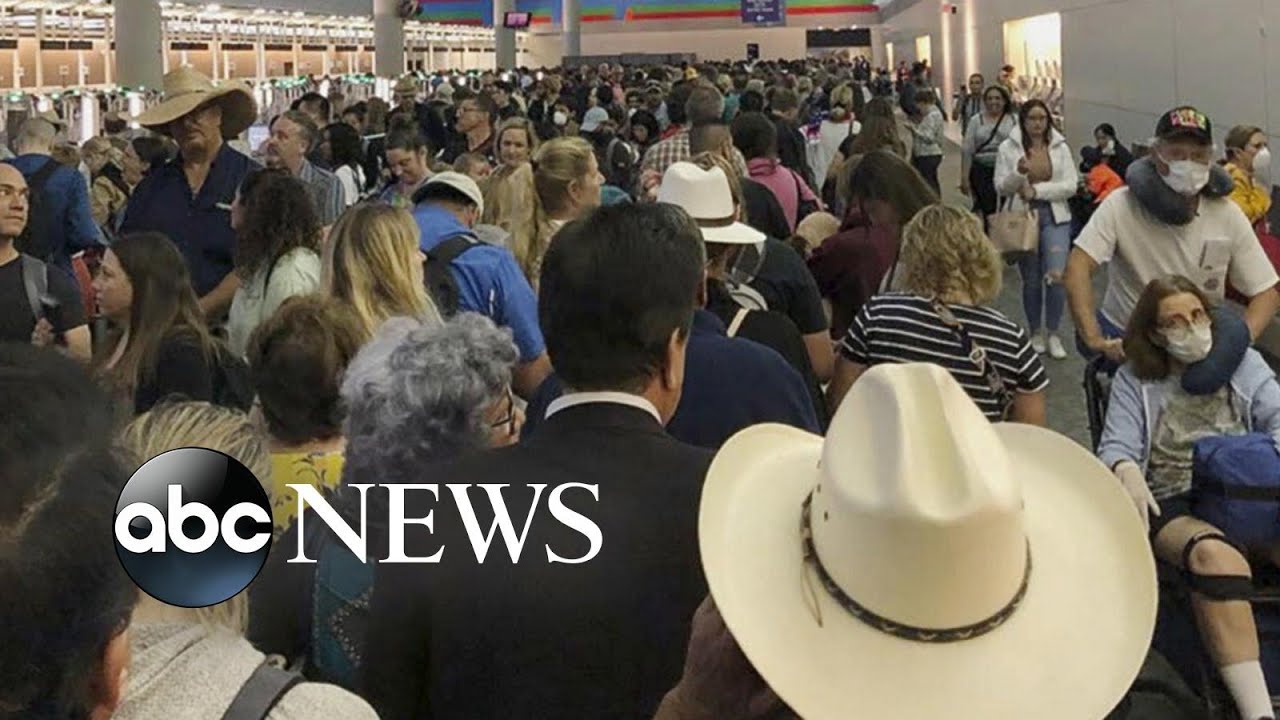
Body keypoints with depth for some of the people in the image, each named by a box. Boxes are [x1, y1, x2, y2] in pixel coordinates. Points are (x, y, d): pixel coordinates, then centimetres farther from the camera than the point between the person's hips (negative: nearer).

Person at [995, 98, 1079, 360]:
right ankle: (1035, 333, 25)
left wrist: (1036, 189, -14)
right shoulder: (1008, 148, -1)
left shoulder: (1060, 147, 2)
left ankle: (1052, 334, 4)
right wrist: (1018, 173, -22)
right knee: (1031, 280, 8)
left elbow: (1071, 185, -4)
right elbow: (1001, 188, -3)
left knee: (1056, 276, -12)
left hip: (1055, 217, 0)